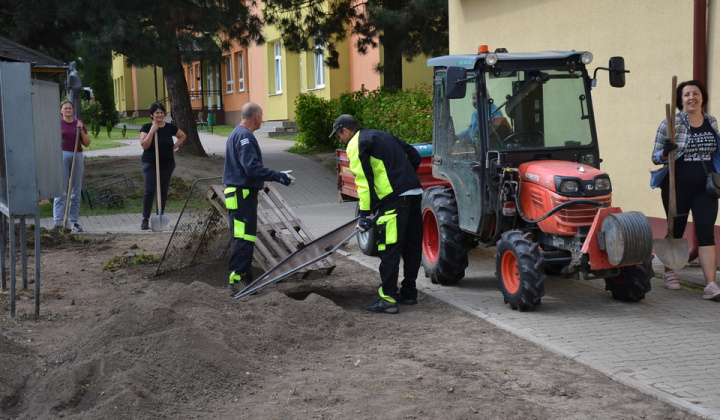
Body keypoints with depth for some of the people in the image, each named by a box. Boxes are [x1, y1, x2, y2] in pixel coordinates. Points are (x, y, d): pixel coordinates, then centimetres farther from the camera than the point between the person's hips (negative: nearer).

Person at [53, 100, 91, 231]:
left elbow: (87, 143, 9)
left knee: (76, 191, 4)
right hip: (62, 155, -3)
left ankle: (74, 221, 9)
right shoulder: (57, 124, 3)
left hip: (77, 157, 4)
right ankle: (58, 221, -11)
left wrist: (81, 129, -4)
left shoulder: (79, 124, 11)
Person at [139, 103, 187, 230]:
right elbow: (144, 145, -17)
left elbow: (183, 136, 18)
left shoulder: (170, 128, 3)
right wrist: (152, 131, -22)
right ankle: (145, 220, -7)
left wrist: (175, 146, 4)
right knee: (149, 190, -10)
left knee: (163, 191, 7)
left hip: (167, 164, 3)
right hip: (150, 164, -3)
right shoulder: (146, 127, -5)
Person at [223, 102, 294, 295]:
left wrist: (275, 175, 27)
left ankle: (246, 277, 23)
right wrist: (277, 176, -22)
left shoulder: (238, 134, 19)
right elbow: (252, 167, -24)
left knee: (244, 238, 16)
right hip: (242, 194, -11)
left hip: (241, 194, 11)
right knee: (243, 239, -11)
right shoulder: (244, 136, -15)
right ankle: (236, 280, -12)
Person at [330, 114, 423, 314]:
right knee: (412, 246, 15)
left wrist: (364, 214, -8)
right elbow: (415, 156, 22)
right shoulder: (383, 135, 24)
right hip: (415, 193, 9)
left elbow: (364, 180, -9)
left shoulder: (356, 144, 0)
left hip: (394, 199, -8)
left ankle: (388, 299, -8)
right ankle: (409, 293, 26)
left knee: (389, 250, -7)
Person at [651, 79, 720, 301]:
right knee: (676, 230, 10)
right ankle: (668, 271, 34)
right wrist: (665, 152, -25)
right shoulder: (671, 124, -6)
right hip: (678, 187, -3)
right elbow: (655, 157, -4)